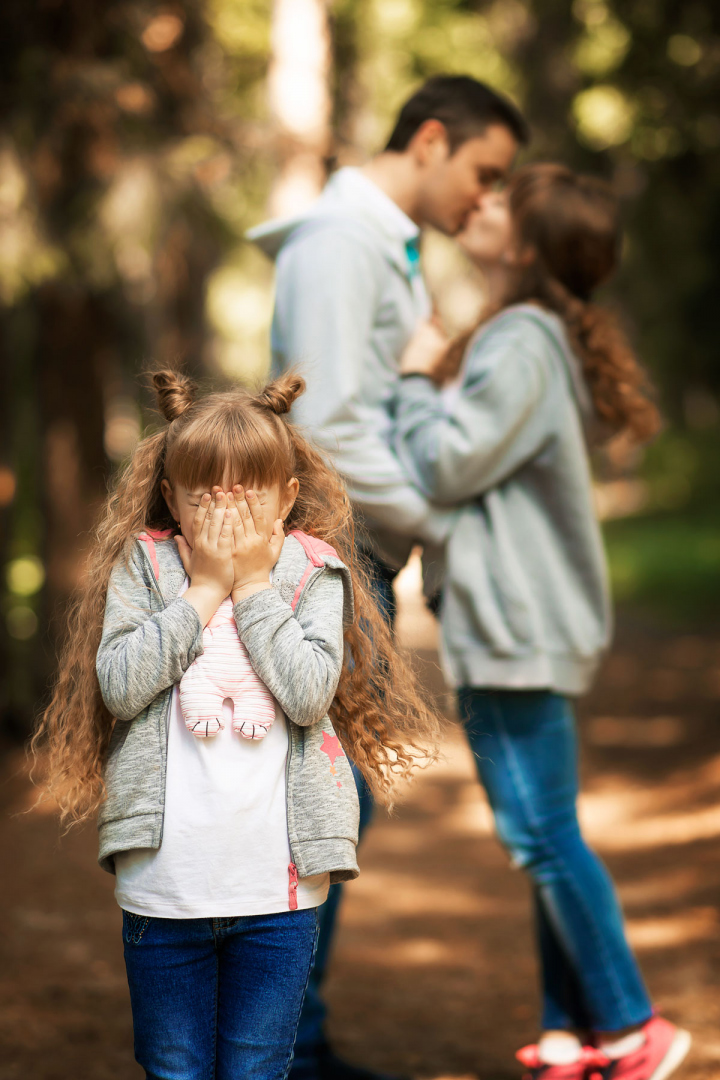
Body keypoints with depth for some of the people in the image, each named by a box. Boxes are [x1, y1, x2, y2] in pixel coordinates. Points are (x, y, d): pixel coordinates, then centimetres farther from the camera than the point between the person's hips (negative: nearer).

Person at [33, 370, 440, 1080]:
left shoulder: (313, 573, 1)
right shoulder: (142, 565, 1)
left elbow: (308, 695, -13)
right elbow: (119, 685, -12)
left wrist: (253, 584, -11)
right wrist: (204, 588, -11)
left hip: (278, 886, 0)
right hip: (162, 881, 1)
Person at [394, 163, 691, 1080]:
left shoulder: (522, 343, -16)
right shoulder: (530, 337, 15)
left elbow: (444, 463, -19)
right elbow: (472, 461, 19)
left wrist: (418, 378, -7)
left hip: (514, 625, -10)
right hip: (514, 621, 10)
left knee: (540, 832, -5)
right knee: (544, 835, 13)